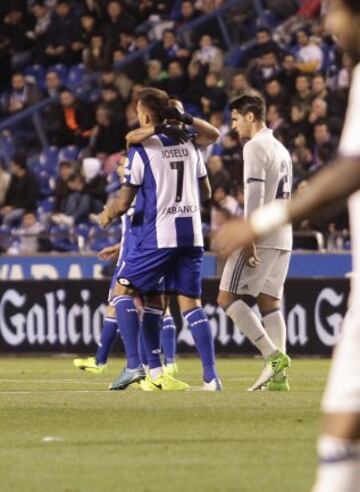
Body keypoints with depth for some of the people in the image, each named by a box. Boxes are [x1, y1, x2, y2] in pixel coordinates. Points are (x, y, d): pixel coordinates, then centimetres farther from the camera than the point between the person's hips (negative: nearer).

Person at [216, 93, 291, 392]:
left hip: (261, 236, -9)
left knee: (229, 298, -8)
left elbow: (255, 193, -17)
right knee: (269, 302, 7)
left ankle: (274, 356, -17)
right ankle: (278, 376, -1)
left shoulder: (255, 147, -8)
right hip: (283, 238, 9)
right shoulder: (281, 149, 21)